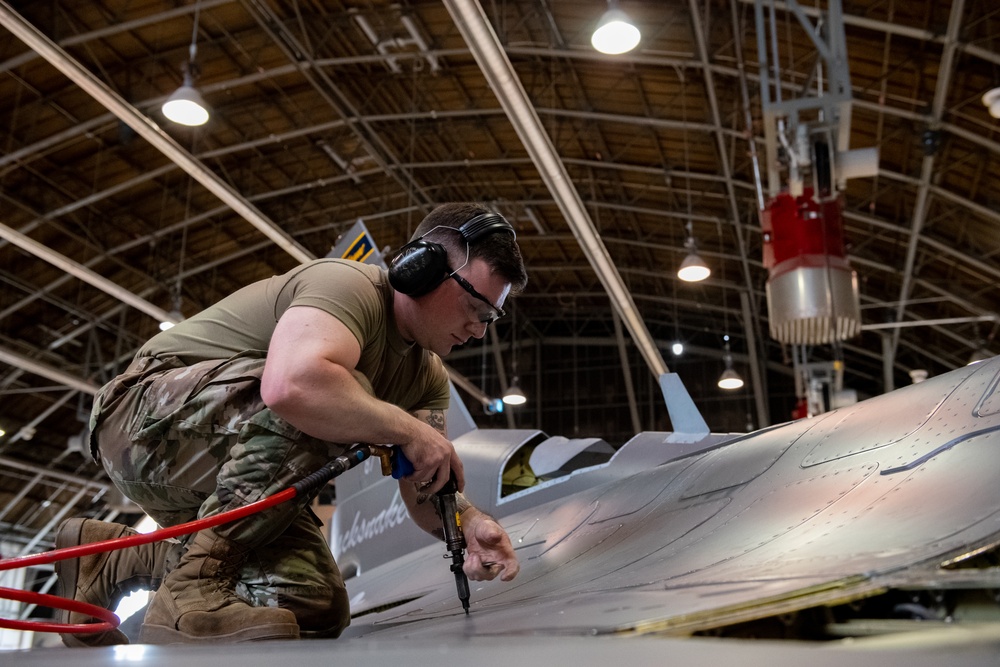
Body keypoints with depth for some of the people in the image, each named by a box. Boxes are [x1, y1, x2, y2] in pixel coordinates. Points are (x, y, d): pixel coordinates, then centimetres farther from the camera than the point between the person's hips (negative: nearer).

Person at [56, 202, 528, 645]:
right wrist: (407, 429, -32)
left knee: (315, 611, -7)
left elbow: (424, 490, 1)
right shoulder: (349, 285, -22)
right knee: (330, 393, -31)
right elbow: (290, 384, -43)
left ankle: (116, 560, 9)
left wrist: (468, 522, -21)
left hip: (222, 485, 9)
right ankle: (194, 590, -24)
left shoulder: (427, 376, 6)